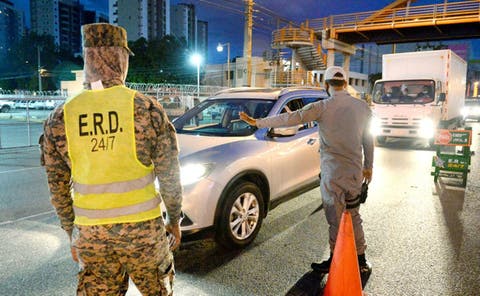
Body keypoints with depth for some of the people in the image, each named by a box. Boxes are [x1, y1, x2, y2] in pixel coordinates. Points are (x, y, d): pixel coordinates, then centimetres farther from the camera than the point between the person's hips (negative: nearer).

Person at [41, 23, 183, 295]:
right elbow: (169, 175, -6)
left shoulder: (60, 118, -2)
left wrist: (72, 234, 16)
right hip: (143, 226, -2)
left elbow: (58, 189, 4)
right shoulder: (147, 109, -10)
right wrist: (175, 220, 7)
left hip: (90, 232, 2)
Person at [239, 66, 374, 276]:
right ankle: (361, 260, 28)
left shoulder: (323, 107, -12)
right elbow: (368, 140, 11)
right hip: (355, 172, 5)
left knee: (336, 219, 6)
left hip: (333, 173, -5)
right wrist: (368, 166, 23)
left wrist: (257, 122, -16)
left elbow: (291, 118, -19)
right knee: (353, 215, 19)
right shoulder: (362, 107, 4)